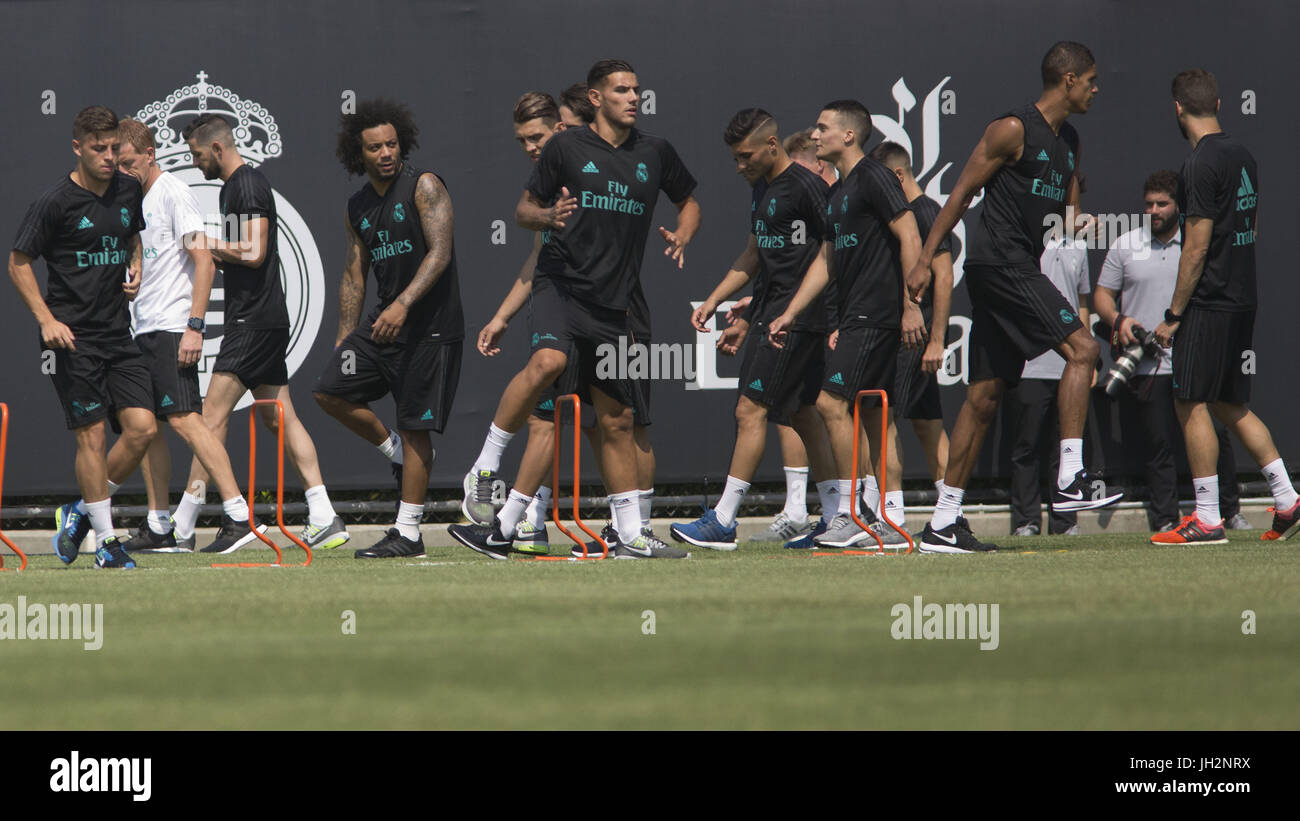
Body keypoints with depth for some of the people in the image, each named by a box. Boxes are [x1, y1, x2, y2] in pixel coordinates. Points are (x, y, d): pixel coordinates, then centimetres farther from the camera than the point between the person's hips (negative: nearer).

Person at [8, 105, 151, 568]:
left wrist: (135, 270, 8)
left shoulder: (129, 190, 7)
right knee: (91, 434, -7)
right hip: (72, 338, -6)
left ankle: (83, 511, 16)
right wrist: (47, 320, -14)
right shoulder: (56, 202, -10)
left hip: (117, 334, 6)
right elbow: (18, 264, -4)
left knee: (142, 427, -4)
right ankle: (105, 540, 2)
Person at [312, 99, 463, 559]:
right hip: (383, 323, 7)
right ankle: (396, 451, 17)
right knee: (330, 391, -3)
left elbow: (440, 253, -18)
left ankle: (408, 533, -1)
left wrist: (403, 304, -30)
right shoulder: (358, 207, 13)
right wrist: (343, 340, 15)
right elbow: (354, 275, 19)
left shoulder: (424, 187, -9)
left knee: (415, 427, -6)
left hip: (431, 326, -7)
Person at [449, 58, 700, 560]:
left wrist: (681, 237, 5)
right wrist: (548, 216, -14)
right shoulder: (567, 147, 2)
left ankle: (631, 536, 15)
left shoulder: (655, 153, 11)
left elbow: (689, 201, 27)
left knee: (617, 420, 7)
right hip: (559, 281, -4)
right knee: (548, 360, -34)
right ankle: (485, 465, -22)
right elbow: (524, 209, 9)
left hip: (614, 303, 4)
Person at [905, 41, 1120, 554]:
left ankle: (943, 524, 6)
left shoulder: (1069, 141, 19)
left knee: (985, 395, 6)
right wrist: (924, 260, -8)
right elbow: (963, 191, -7)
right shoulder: (1013, 130, -8)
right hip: (998, 262, -9)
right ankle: (1069, 482, -21)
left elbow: (1068, 210, 25)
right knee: (1081, 347, -17)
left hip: (1021, 271, 9)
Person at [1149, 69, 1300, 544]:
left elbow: (1197, 247, -17)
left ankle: (1207, 520, -4)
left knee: (1191, 404, -3)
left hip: (1208, 305, -9)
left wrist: (1174, 314, -13)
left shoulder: (1200, 165, -15)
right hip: (1243, 300, 9)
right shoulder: (1243, 157, 12)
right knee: (1230, 406, 16)